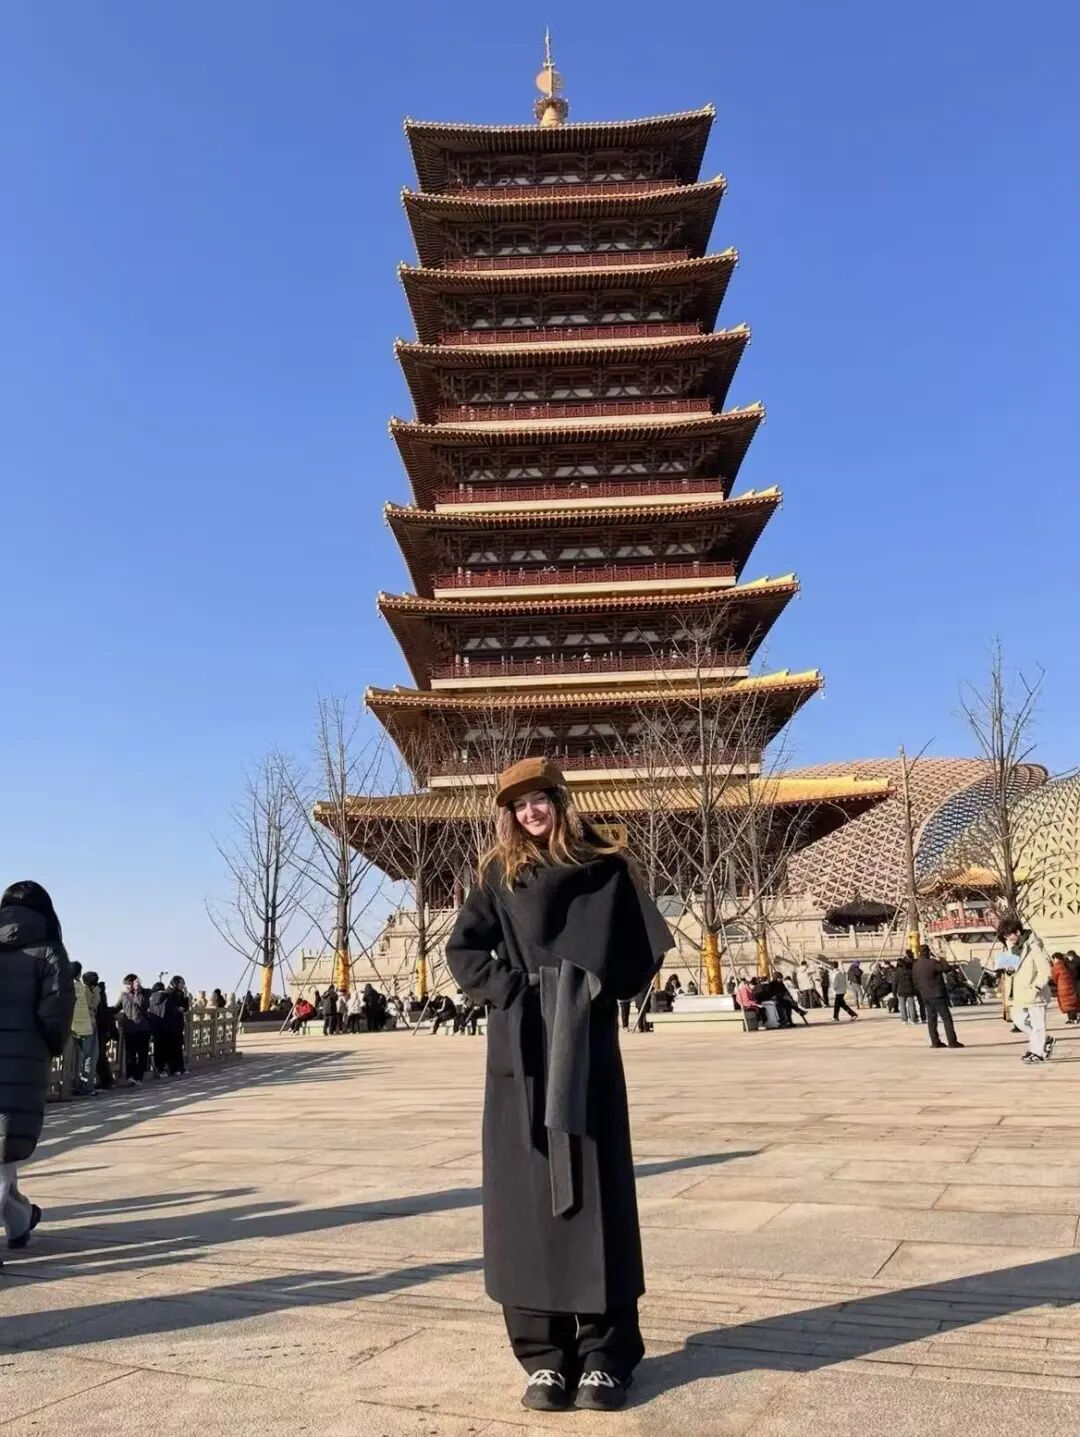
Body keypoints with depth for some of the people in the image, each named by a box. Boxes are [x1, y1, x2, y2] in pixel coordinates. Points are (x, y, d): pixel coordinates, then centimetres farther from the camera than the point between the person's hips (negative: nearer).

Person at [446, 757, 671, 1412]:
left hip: (587, 1048, -1)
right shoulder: (500, 875, 8)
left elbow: (646, 948, 6)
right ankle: (544, 1354, 10)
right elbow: (463, 950, 5)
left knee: (595, 1191, 1)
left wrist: (598, 991, -4)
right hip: (520, 1051, 1)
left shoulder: (607, 867, 5)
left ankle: (606, 1355, 9)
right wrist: (509, 990, -8)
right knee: (528, 1195, 2)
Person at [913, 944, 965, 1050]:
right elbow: (946, 968, -14)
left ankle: (935, 1042, 9)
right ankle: (952, 1042, -6)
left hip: (925, 996, 7)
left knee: (931, 1018, 11)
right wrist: (940, 959, -1)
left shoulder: (915, 965, 8)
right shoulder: (932, 963, -15)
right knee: (946, 1017, -3)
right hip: (937, 994, -7)